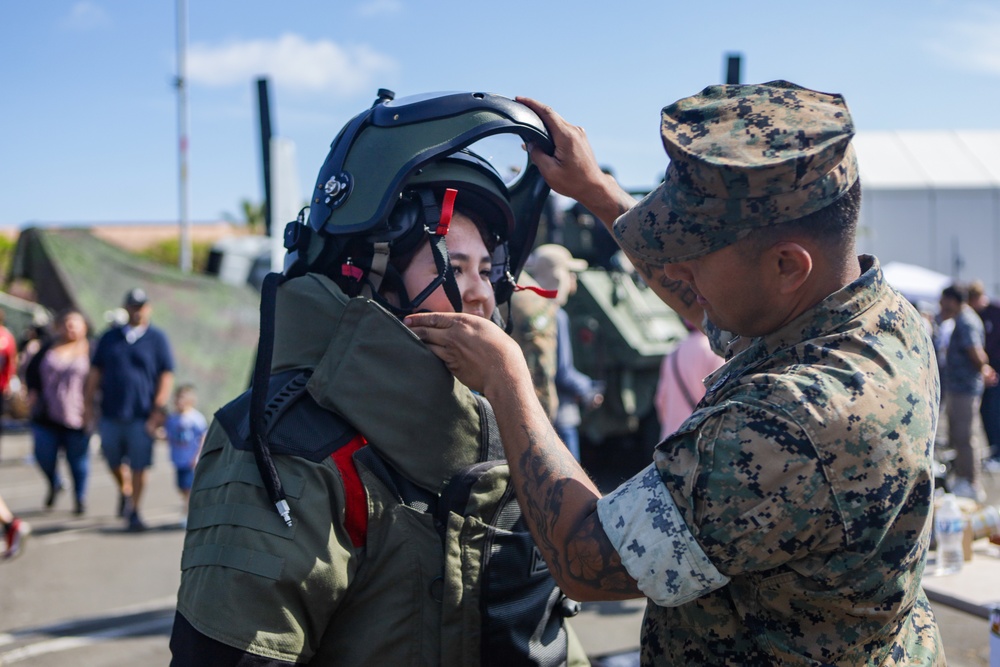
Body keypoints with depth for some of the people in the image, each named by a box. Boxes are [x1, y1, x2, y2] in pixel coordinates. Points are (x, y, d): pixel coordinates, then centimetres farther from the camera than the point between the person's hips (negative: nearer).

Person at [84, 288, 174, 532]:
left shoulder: (157, 339, 3)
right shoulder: (110, 337, 11)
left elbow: (166, 375, -1)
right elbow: (95, 372, 14)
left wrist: (159, 409, -8)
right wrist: (88, 402, 7)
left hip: (142, 417, -3)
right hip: (111, 413, 3)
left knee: (140, 465, -2)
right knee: (113, 460, 13)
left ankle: (134, 511, 10)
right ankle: (124, 491, 42)